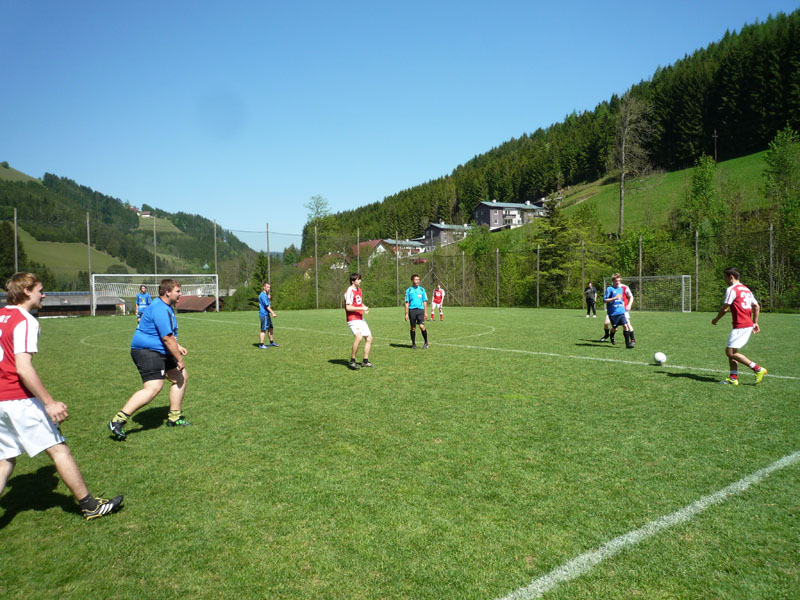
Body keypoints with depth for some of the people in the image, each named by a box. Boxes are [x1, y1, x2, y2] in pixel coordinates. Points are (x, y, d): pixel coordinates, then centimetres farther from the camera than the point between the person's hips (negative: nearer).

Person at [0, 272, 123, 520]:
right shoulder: (25, 321, -13)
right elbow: (23, 368, -22)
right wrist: (49, 402, -21)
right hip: (20, 400, -9)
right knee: (59, 450, 1)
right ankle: (89, 505, 10)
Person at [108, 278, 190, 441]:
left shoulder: (165, 306, 14)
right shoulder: (161, 310, -21)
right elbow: (167, 338, -22)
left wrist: (177, 347, 25)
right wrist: (179, 360, -15)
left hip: (159, 352, 11)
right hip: (147, 352, -11)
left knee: (180, 377, 14)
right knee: (153, 388, -23)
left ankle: (174, 418, 24)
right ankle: (118, 421, -19)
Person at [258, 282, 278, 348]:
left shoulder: (265, 295, 16)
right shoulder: (263, 295, -15)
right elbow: (266, 306, -20)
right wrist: (272, 313, -21)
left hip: (267, 314, 10)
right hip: (264, 314, -10)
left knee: (270, 328, 14)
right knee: (263, 330, -7)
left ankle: (271, 342, 23)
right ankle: (261, 345, -3)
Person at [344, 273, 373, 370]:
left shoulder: (359, 289, 15)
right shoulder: (350, 291, -14)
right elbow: (348, 307, -20)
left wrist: (365, 307, 7)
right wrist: (362, 308, -21)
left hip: (360, 319, 10)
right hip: (353, 319, -10)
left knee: (369, 337, 9)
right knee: (359, 336, -28)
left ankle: (365, 361, 20)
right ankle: (352, 361, -19)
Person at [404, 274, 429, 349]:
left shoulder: (422, 289, 8)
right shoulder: (409, 290, 6)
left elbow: (425, 301, 11)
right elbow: (407, 303, 7)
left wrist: (426, 312, 6)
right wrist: (406, 314, 2)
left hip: (420, 310, 0)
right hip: (412, 310, 0)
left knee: (422, 326, -12)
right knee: (413, 328, 6)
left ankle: (426, 343, 5)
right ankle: (413, 344, 18)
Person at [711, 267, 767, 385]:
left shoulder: (731, 289, -10)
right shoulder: (746, 289, 18)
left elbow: (725, 308, -11)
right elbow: (757, 307, 21)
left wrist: (716, 319, 4)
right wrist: (755, 322, 24)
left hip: (740, 326, -10)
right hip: (748, 325, 10)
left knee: (730, 352, -7)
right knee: (732, 351, 13)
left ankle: (758, 369, -6)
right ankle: (733, 378, 12)